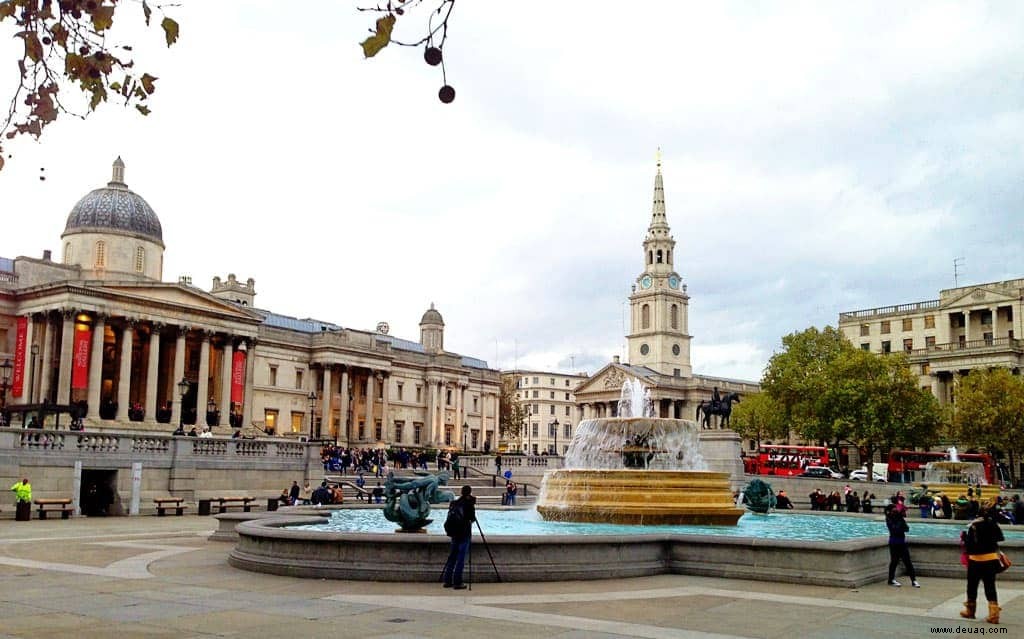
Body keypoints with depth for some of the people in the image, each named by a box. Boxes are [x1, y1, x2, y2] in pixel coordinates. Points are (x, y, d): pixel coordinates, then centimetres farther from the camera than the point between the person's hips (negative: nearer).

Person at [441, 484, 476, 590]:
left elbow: (450, 517, 12)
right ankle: (457, 582, -2)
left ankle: (447, 580, 15)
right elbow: (472, 518, -11)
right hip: (464, 534, -6)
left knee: (452, 556, 13)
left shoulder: (455, 503, 6)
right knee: (461, 558, -2)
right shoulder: (469, 503, -11)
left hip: (454, 533, 6)